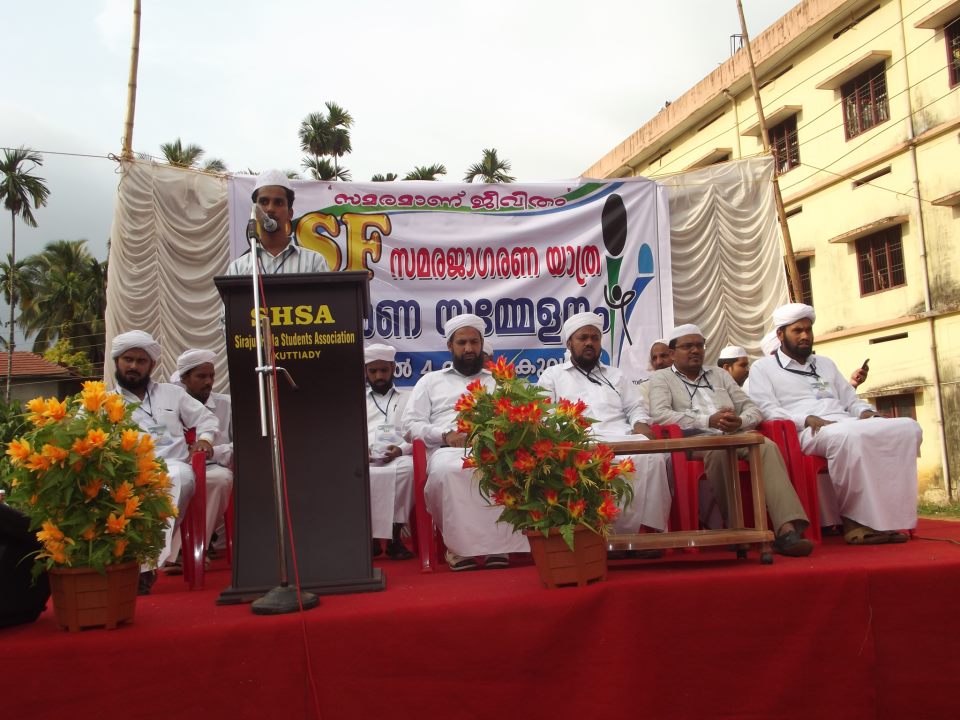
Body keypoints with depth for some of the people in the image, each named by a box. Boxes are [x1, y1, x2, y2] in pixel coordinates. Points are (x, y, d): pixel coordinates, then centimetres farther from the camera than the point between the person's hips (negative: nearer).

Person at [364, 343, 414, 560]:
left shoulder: (408, 398, 25)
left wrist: (401, 449, -10)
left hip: (398, 457, -1)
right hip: (363, 458, 1)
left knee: (407, 469, -38)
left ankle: (394, 536, -28)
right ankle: (368, 536, -24)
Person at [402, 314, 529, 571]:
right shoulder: (431, 381, 25)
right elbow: (411, 424, 13)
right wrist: (446, 435, -6)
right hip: (448, 449, 0)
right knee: (446, 471, -40)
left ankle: (500, 544, -29)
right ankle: (459, 545, -25)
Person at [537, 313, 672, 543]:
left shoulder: (614, 375, 33)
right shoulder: (552, 375, 21)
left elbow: (635, 407, 24)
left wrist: (641, 425, 0)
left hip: (622, 438, 4)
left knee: (652, 457, -31)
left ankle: (646, 528, -27)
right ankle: (621, 533, -31)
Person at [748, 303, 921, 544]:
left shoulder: (825, 363, 32)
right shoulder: (763, 368, 12)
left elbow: (851, 400, 28)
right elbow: (767, 411, -3)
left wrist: (866, 412, 3)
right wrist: (808, 420, -17)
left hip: (848, 424, 7)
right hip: (806, 433, -6)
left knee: (907, 428, -19)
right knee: (848, 436, -41)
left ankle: (888, 514, -24)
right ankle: (854, 518, -29)